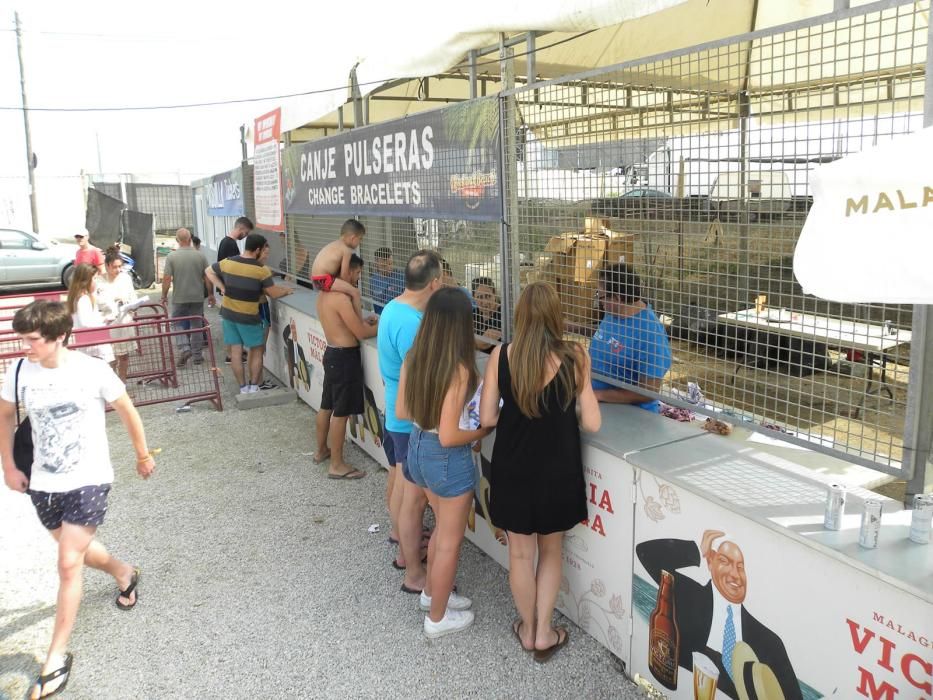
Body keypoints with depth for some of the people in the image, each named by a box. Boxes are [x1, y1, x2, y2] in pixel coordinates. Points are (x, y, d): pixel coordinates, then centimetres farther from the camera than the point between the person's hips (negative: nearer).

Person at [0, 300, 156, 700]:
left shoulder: (92, 371, -18)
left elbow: (126, 411, -3)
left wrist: (143, 456, 6)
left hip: (89, 481, -5)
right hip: (43, 484, 5)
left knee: (69, 564, -7)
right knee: (76, 550, 22)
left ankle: (57, 657, 7)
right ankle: (125, 574, 53)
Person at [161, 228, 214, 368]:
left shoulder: (171, 256, -9)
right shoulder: (200, 255, -5)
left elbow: (167, 278, -9)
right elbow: (207, 278, -1)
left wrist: (164, 296, 3)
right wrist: (210, 294, 11)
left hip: (179, 298, -1)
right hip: (197, 297, 1)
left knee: (179, 324, 13)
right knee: (197, 326, 11)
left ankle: (184, 348, -7)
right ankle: (197, 355, 16)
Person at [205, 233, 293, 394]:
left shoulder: (227, 262, -1)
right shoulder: (262, 270, -16)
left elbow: (208, 271, 13)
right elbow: (273, 294, -10)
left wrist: (222, 288, 9)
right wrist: (286, 291, 9)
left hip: (228, 313, 5)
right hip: (248, 317, -5)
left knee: (235, 352, 9)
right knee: (256, 351, 13)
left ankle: (243, 387, 16)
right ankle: (254, 387, 12)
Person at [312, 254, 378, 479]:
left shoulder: (324, 294, 8)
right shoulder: (341, 298, -22)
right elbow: (361, 333, -19)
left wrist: (364, 321, 10)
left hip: (332, 353, 10)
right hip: (344, 357, -10)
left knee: (327, 406, 21)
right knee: (340, 412, -1)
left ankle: (321, 450, 37)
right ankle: (337, 465, 8)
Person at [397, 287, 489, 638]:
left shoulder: (413, 358, -6)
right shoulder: (458, 369, -27)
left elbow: (402, 412, 3)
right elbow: (448, 437, -26)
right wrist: (483, 430, -10)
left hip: (417, 447, 8)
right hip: (448, 459, -8)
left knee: (444, 525, 29)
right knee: (450, 541, 14)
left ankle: (433, 592, 48)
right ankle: (437, 618, 32)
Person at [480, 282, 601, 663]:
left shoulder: (500, 355, -11)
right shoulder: (573, 357, -13)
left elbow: (487, 418, -8)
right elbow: (591, 423, -10)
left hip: (513, 469, 1)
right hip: (557, 470, 0)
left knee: (520, 553, 19)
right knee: (551, 550, 22)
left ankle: (528, 630, 36)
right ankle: (544, 633, 29)